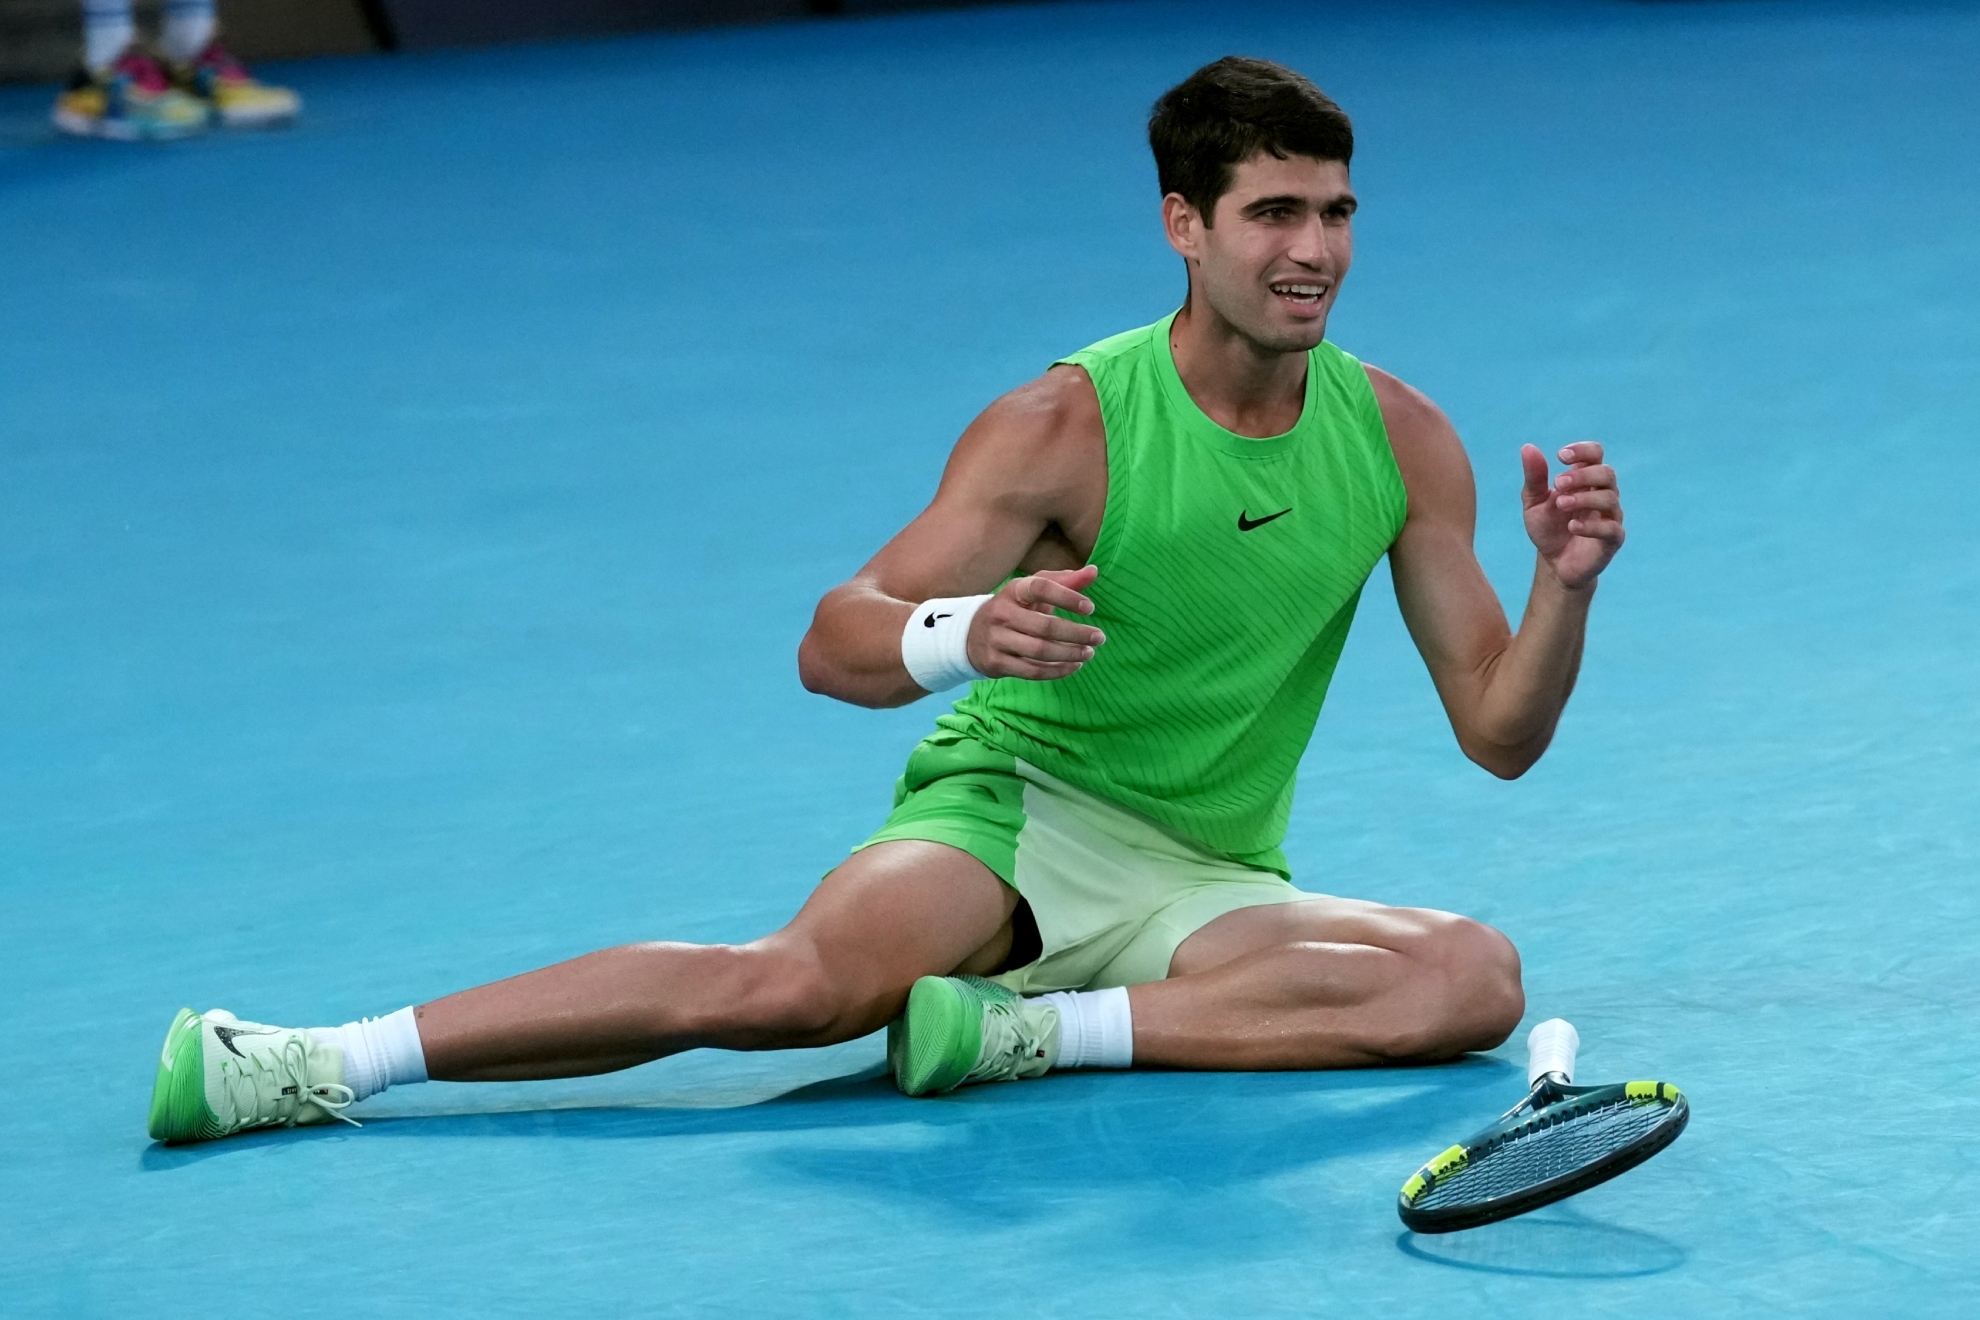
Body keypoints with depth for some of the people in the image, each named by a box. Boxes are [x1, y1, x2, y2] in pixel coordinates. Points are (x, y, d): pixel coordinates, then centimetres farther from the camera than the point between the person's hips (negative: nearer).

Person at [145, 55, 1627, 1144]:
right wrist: (967, 634, -34)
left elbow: (1500, 734, 5)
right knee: (800, 980, -36)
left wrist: (1564, 586, -15)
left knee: (1476, 974, -26)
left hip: (1203, 884, 4)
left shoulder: (1401, 437, 1)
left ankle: (1042, 1029, -27)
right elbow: (833, 645, -12)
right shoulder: (1065, 425, -9)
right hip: (1013, 804, -3)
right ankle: (310, 1065, -37)